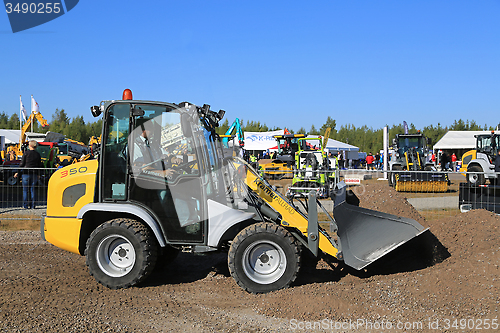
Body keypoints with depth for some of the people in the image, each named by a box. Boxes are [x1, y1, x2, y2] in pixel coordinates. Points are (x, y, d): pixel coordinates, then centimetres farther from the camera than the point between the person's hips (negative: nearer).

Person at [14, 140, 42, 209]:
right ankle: (33, 205, 8)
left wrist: (17, 172, 2)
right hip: (35, 174, 3)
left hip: (26, 173, -3)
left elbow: (22, 164, -5)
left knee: (25, 190, 4)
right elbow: (39, 165, 9)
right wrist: (38, 174, 19)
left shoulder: (26, 153, -5)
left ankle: (25, 205, 3)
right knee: (33, 189, 9)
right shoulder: (38, 154, 5)